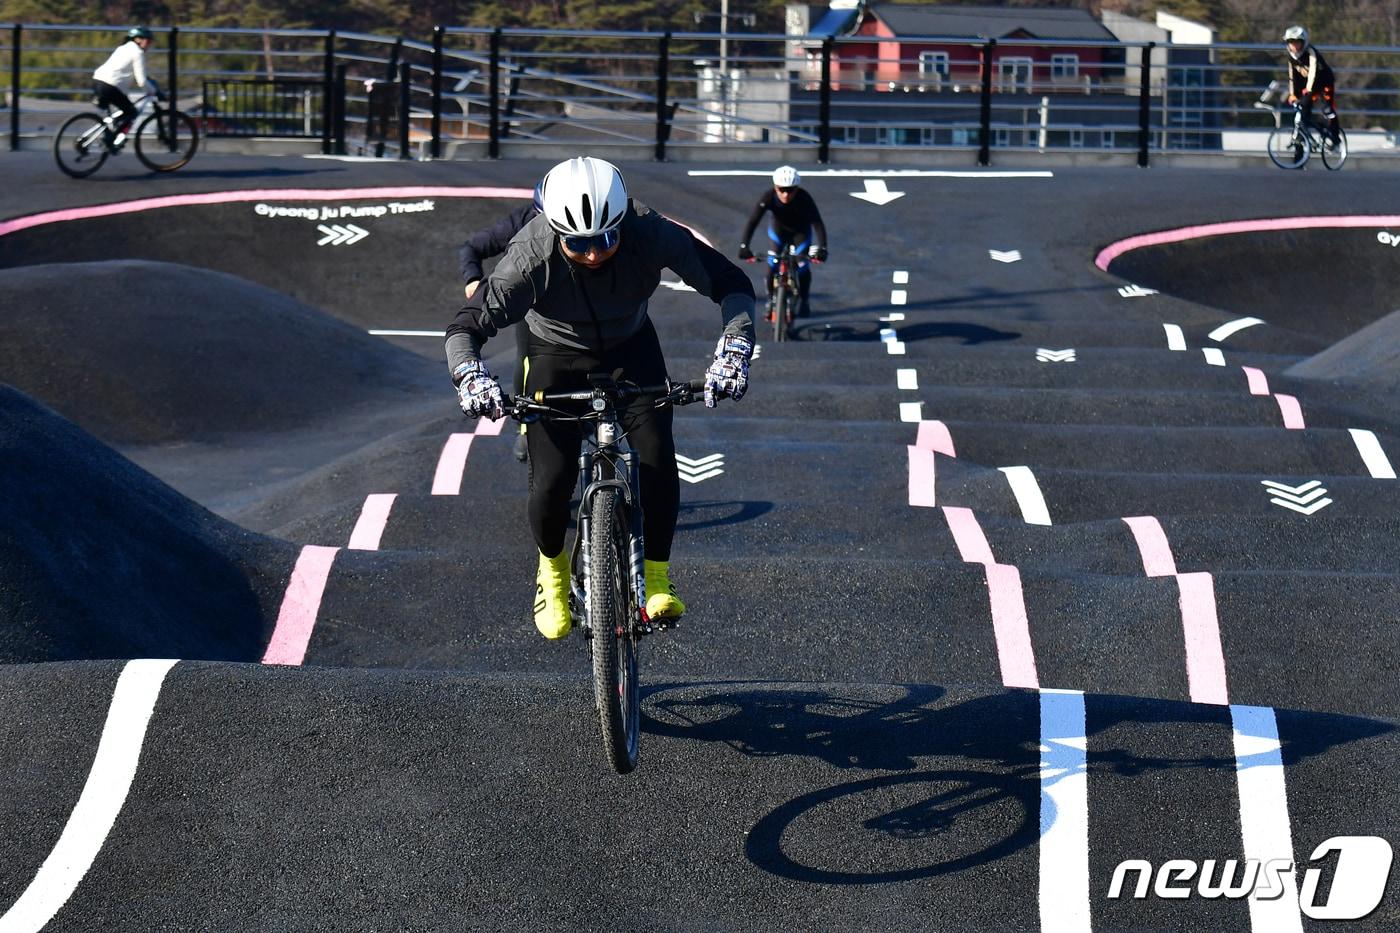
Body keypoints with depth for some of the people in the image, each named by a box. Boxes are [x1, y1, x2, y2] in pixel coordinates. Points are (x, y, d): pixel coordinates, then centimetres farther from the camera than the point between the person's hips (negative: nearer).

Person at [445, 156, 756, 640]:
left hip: (631, 349, 1)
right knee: (552, 481, -12)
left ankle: (657, 579, 1)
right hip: (557, 355, -1)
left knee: (658, 458, -20)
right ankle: (552, 568, 21)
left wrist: (733, 351, -41)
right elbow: (466, 326, -30)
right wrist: (472, 377, -51)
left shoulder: (651, 234, -32)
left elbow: (731, 284, -25)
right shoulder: (531, 255, -34)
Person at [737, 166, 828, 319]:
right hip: (779, 228, 1)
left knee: (802, 266, -9)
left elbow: (817, 223, -41)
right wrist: (743, 246, -51)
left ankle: (804, 301, 17)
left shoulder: (804, 199, -37)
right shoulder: (768, 197, -34)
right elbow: (752, 221, -38)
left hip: (801, 230, -1)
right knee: (772, 265, -13)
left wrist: (821, 248, -55)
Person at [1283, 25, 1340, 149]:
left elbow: (1313, 71, -38)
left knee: (1327, 109, -18)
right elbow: (1293, 77, 2)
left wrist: (1308, 90, -48)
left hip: (1325, 82, -7)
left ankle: (1334, 137, -9)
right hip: (1309, 85, 7)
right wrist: (1292, 94, -6)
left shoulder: (1311, 53, -28)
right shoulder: (1292, 57, -6)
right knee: (1303, 107, -5)